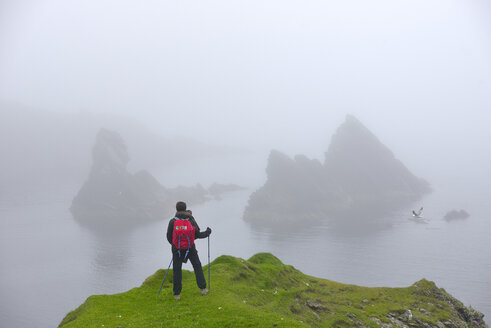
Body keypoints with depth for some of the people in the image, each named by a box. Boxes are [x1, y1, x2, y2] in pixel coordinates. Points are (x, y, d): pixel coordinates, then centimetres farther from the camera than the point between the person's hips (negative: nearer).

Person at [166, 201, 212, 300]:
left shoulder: (172, 221, -9)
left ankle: (177, 294, 7)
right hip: (190, 248, 1)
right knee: (197, 266, 16)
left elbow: (169, 237, -3)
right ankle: (203, 289, 17)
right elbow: (198, 235, -7)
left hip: (177, 248, -1)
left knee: (177, 270, 7)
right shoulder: (191, 220, -7)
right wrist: (207, 232, 12)